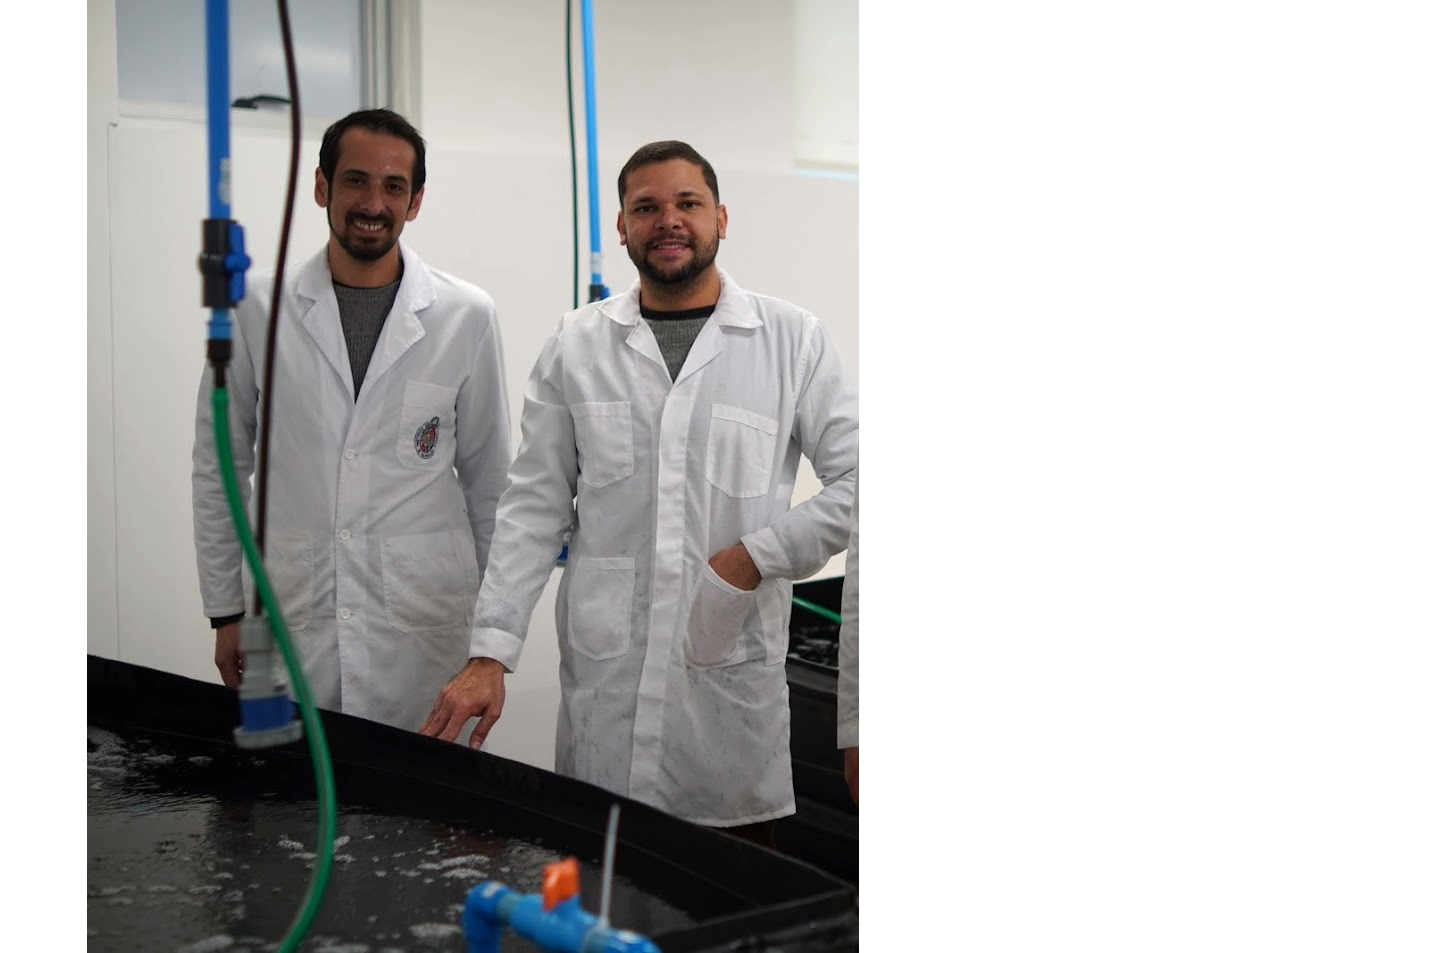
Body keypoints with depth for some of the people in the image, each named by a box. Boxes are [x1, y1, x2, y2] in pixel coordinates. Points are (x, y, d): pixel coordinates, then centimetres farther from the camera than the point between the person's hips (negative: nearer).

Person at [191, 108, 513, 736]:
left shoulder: (466, 315, 0)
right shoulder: (257, 307, 1)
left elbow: (488, 477, 7)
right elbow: (219, 467, 8)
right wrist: (225, 610, 8)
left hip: (425, 628, 0)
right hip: (290, 621, 1)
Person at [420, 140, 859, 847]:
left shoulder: (792, 339, 3)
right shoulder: (576, 345, 7)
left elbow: (850, 483, 3)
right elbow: (533, 510, 6)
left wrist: (758, 555, -8)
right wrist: (489, 655, -1)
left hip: (733, 672, -1)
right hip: (603, 677, 1)